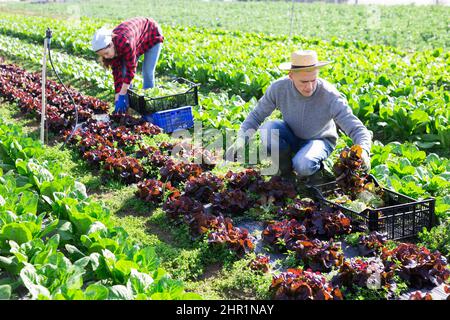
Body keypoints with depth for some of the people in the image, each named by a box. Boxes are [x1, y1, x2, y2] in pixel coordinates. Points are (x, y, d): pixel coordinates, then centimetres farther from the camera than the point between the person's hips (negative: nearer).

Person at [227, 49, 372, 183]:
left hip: (319, 140, -3)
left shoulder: (330, 96, -31)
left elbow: (357, 129, -31)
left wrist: (363, 152, -51)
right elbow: (256, 115, -11)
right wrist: (241, 139, -27)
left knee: (303, 165, -36)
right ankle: (286, 171, -4)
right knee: (268, 128, -29)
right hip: (291, 136, 3)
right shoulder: (278, 88, -24)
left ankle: (316, 168, 2)